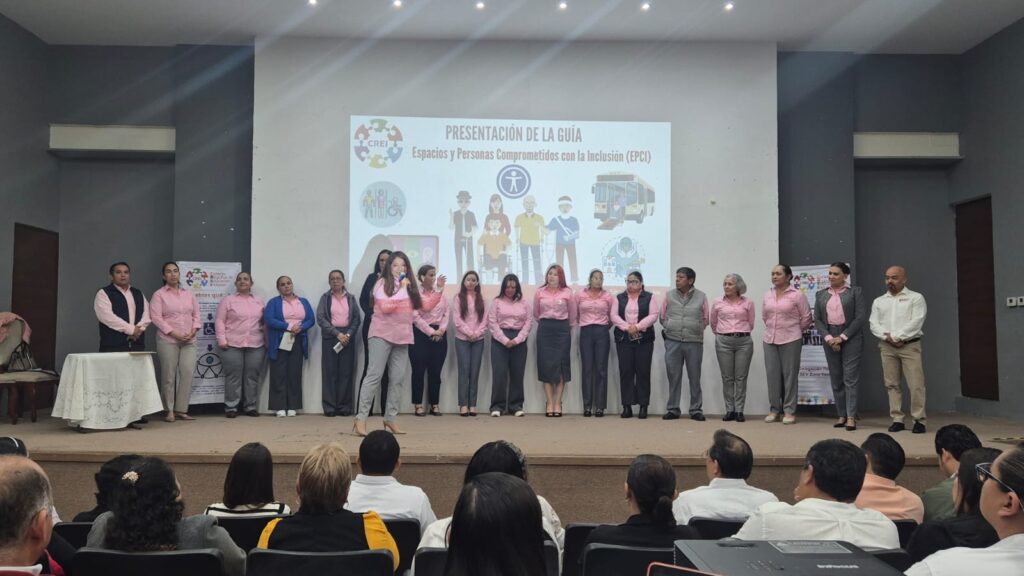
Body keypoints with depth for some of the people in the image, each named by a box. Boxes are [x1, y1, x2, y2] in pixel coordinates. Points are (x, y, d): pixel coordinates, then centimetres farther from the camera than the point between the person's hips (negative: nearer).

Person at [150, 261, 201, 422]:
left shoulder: (189, 294, 16)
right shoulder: (159, 295, 2)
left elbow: (196, 315, 14)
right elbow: (156, 317, -8)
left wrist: (193, 331, -4)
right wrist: (173, 333, -15)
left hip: (189, 341, 3)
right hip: (168, 340, -3)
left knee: (188, 374, -6)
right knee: (169, 376, 0)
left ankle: (181, 410, 1)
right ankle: (169, 411, 9)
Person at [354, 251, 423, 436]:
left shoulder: (410, 285, 13)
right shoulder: (382, 283, -3)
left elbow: (422, 306, 20)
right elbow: (385, 307, -16)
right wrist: (401, 289, -13)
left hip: (402, 336, 6)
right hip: (382, 335, -6)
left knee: (398, 379, 5)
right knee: (374, 375, -9)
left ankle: (390, 418, 12)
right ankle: (361, 418, -9)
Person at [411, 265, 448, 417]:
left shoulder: (440, 292, 11)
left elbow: (446, 313, 8)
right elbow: (415, 316, -10)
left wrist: (441, 330, -7)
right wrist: (431, 332, -12)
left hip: (439, 335, 4)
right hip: (420, 334, -4)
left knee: (435, 371, 6)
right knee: (419, 371, -1)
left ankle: (434, 405, 13)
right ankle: (418, 405, 6)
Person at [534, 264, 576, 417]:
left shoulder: (567, 293, 0)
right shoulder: (539, 292, 4)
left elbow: (572, 314, 10)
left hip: (562, 329, -1)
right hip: (544, 329, 1)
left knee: (561, 364, 0)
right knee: (546, 365, 0)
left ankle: (558, 402, 6)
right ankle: (549, 402, 6)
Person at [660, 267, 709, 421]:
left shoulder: (701, 297, 3)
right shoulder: (669, 295, 6)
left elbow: (705, 319, 9)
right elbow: (662, 317, 13)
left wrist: (695, 331, 6)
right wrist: (671, 329, 10)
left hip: (694, 342, -1)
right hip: (672, 342, 1)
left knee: (694, 378, 5)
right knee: (673, 377, 5)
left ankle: (696, 410, 12)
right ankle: (672, 409, 12)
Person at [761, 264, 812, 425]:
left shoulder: (797, 295, -6)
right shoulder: (768, 295, 8)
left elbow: (806, 317, -1)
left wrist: (797, 331, 9)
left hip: (790, 340, -5)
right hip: (770, 339, 5)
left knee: (789, 375, 0)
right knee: (772, 375, 6)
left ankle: (789, 411, 7)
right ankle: (775, 410, 15)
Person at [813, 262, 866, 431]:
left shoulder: (855, 292, 1)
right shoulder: (821, 294, 11)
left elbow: (861, 317, -7)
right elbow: (817, 319, 7)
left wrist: (842, 337, -12)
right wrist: (828, 338, -8)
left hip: (850, 338, -4)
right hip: (830, 339, 4)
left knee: (850, 378, -6)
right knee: (836, 379, 6)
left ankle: (851, 417, -6)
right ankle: (842, 415, 13)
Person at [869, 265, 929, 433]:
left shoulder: (916, 298, 4)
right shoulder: (879, 301, 15)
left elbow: (916, 322, -9)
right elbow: (874, 324, 5)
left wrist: (896, 336, -13)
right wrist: (888, 337, -12)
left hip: (910, 345, -3)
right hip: (887, 347, 4)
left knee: (915, 384, -7)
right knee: (892, 384, 4)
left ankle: (919, 420, 1)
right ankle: (897, 420, 9)